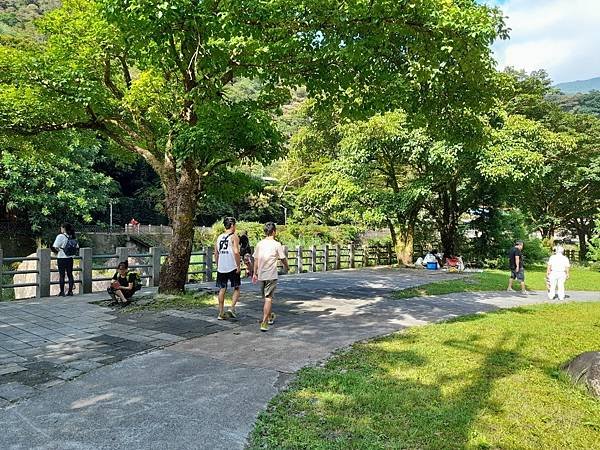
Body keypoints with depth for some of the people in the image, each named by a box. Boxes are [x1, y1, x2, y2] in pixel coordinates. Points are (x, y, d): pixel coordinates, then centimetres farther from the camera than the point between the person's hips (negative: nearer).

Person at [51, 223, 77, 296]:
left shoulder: (60, 236, -12)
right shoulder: (73, 237, 4)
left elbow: (55, 247, -18)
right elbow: (77, 247, 10)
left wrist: (57, 251, 1)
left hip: (61, 258, -5)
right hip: (70, 259, 5)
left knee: (61, 275, 2)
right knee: (70, 275, 10)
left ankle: (62, 292, 6)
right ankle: (70, 291, 12)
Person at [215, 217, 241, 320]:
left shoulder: (219, 237, 10)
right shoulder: (234, 236, -7)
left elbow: (216, 253, 12)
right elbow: (236, 252, -17)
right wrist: (238, 266, -11)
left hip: (221, 268, 5)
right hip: (232, 267, -5)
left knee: (222, 289, 10)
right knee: (236, 288, 9)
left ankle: (221, 313, 12)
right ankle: (232, 308, -5)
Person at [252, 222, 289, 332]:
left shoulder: (259, 244, 5)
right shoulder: (276, 244, -8)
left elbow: (256, 260, 9)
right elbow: (283, 259, 1)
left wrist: (255, 273, 16)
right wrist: (287, 267, 21)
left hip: (261, 275, 5)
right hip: (271, 275, -5)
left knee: (266, 297, 20)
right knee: (268, 298, -5)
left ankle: (270, 317, 38)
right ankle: (264, 323, -11)